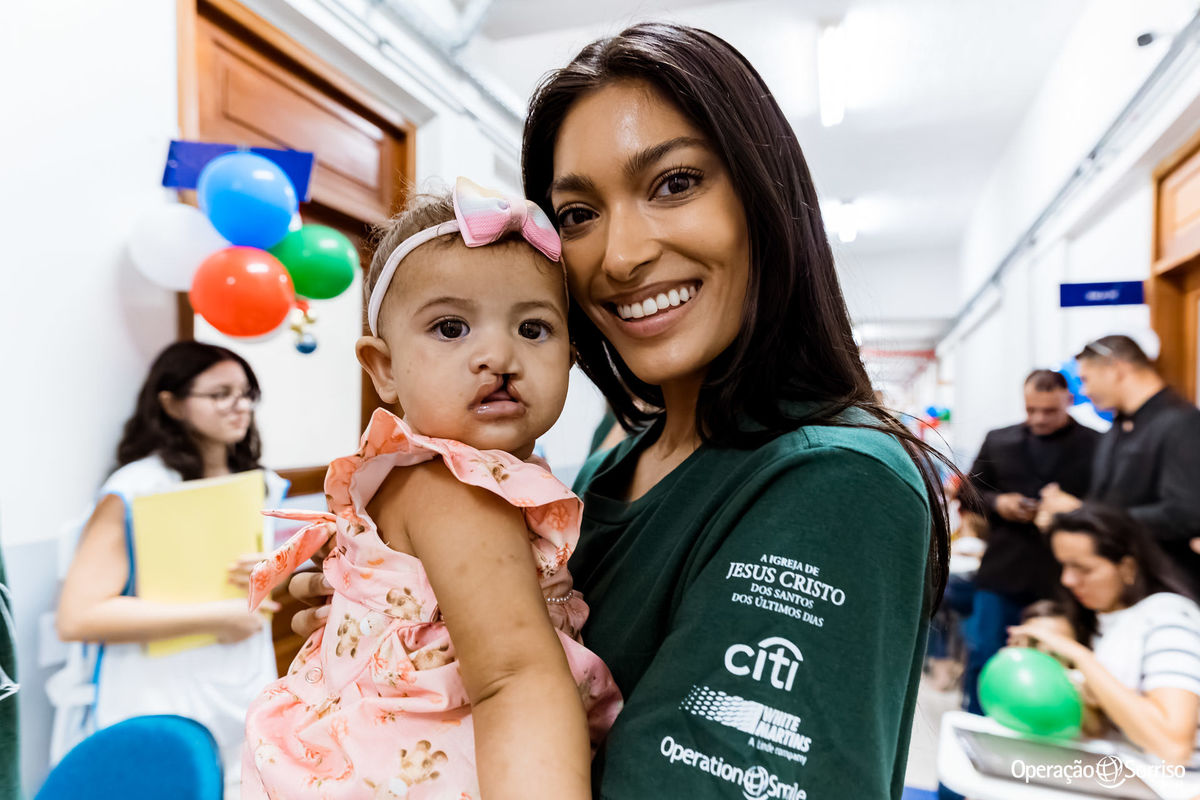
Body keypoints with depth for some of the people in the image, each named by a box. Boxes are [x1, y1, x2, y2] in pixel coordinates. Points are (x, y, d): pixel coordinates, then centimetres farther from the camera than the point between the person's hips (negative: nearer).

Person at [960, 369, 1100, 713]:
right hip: (1003, 572, 2)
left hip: (1063, 578, -2)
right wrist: (998, 503, -6)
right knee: (983, 654, 6)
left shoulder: (1096, 445, -1)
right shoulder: (998, 441, 9)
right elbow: (972, 492, 13)